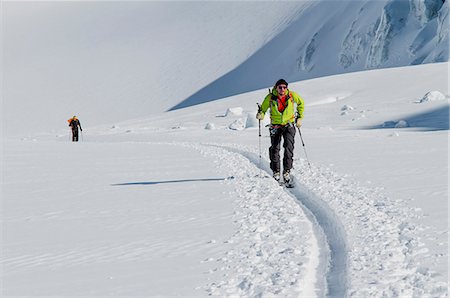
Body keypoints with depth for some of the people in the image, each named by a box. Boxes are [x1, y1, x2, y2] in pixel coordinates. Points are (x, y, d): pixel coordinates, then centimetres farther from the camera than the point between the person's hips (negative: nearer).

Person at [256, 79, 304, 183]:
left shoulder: (292, 95, -10)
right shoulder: (270, 97, -12)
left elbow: (301, 103, 10)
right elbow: (263, 108, 3)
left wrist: (299, 117, 9)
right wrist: (260, 114, -20)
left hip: (289, 124, 0)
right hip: (275, 125, 0)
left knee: (289, 147, -15)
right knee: (275, 149, 0)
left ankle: (287, 171, -7)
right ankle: (276, 172, 15)